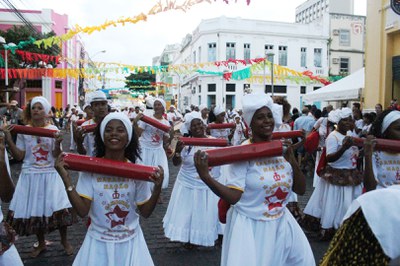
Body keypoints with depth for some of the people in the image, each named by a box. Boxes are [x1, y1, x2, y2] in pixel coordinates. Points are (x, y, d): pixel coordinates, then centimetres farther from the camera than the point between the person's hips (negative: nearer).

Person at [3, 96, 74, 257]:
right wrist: (9, 140, -11)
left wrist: (57, 143, -22)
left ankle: (64, 240, 20)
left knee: (59, 208, -4)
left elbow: (56, 155, -4)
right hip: (30, 176, 2)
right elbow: (19, 156, -1)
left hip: (49, 175, -1)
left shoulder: (53, 129, -2)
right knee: (33, 210, 8)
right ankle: (41, 243, 31)